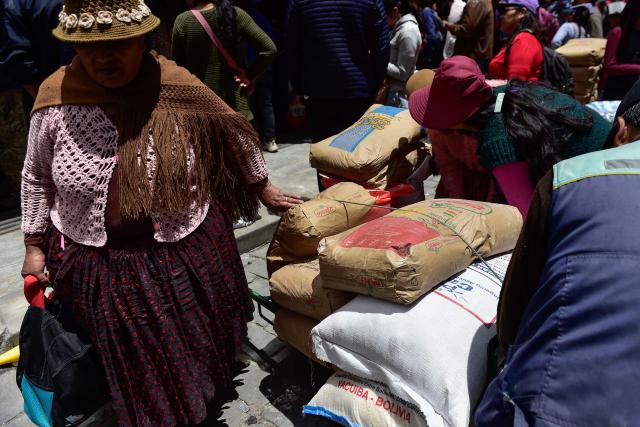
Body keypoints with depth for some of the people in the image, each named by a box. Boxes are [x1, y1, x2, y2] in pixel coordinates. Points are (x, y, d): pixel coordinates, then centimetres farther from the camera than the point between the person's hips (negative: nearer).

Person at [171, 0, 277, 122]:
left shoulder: (182, 21, -5)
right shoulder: (235, 14, -3)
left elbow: (177, 66, 1)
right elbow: (269, 49, -9)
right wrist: (250, 76, -1)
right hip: (235, 103, 1)